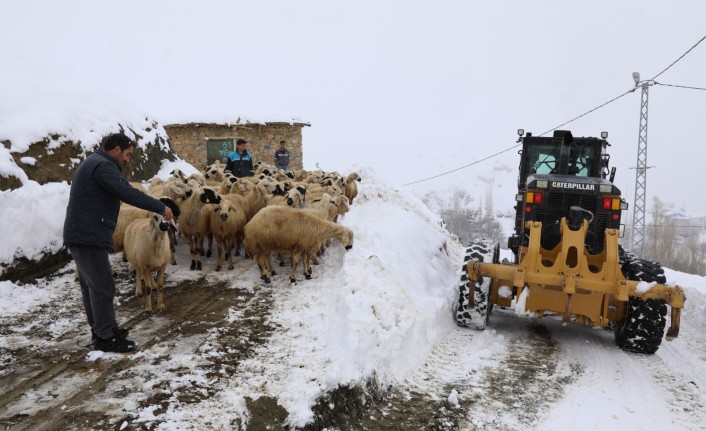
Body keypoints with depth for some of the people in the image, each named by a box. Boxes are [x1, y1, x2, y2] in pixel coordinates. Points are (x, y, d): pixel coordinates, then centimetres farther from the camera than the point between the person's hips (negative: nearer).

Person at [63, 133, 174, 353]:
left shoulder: (94, 163, 20)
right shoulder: (103, 165, -15)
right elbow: (128, 193, -23)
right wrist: (161, 207, -18)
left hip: (81, 233, 11)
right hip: (89, 235, -11)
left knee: (91, 285, 17)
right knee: (102, 287, -5)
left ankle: (100, 329, 28)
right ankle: (106, 338, 3)